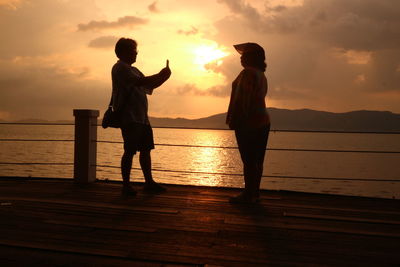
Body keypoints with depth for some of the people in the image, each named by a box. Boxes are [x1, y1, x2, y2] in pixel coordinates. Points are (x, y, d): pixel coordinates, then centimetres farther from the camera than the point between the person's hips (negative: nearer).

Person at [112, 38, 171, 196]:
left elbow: (149, 87, 24)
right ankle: (126, 185, 1)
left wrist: (162, 77, 9)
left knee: (146, 149, 10)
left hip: (141, 117, 9)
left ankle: (149, 182, 16)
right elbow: (140, 82, -21)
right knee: (130, 151, -7)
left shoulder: (132, 69, 23)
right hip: (129, 117, -9)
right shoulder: (120, 68, -7)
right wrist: (161, 76, -13)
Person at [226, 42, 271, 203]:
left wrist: (233, 120, -14)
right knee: (257, 160, 11)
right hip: (262, 121, 10)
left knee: (248, 160, -7)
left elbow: (242, 99, -17)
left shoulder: (248, 73, -10)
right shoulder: (261, 75, 19)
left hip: (248, 123, -10)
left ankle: (248, 194, -3)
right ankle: (254, 192, 18)